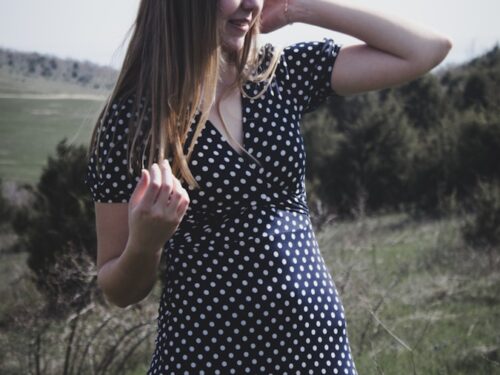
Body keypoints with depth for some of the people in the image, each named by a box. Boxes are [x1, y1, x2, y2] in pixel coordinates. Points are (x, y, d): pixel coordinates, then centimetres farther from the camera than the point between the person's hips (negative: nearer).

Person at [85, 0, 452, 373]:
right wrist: (144, 242, -25)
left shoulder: (281, 75, 2)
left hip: (317, 342, 4)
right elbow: (119, 290, -4)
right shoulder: (130, 118, -9)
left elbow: (428, 49, -1)